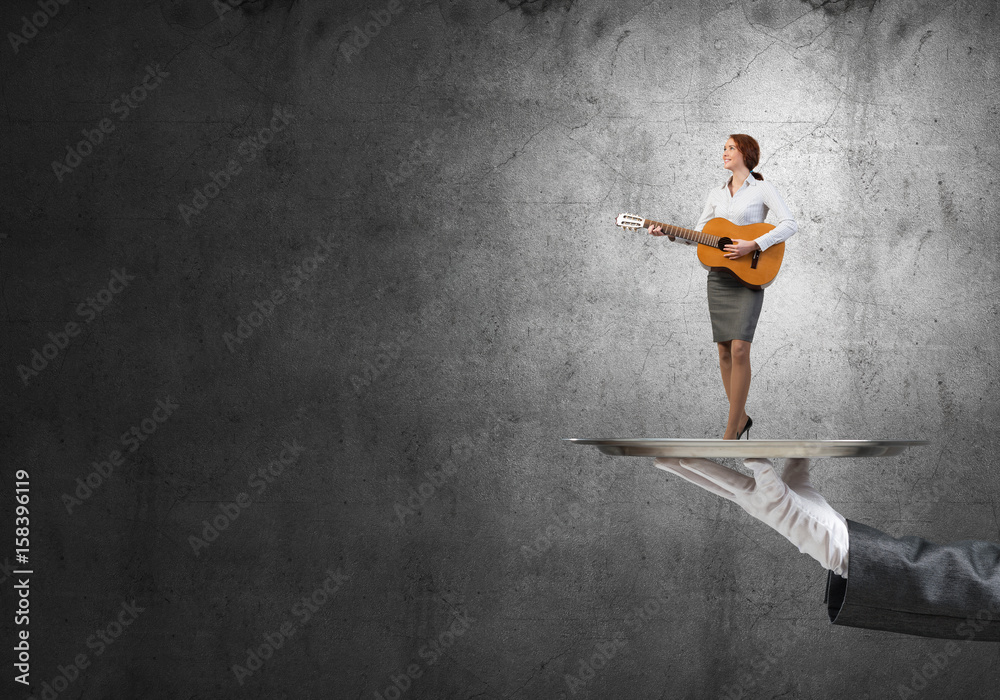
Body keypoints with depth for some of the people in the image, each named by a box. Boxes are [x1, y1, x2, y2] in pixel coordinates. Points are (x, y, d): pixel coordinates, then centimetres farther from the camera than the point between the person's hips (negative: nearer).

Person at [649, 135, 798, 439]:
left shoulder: (762, 188, -2)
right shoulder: (716, 194, 15)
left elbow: (790, 224, -13)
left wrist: (753, 245, -21)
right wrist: (667, 233, 0)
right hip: (719, 275, 6)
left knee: (739, 349, -14)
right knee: (724, 350, 6)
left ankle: (731, 433, -10)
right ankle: (741, 418, 21)